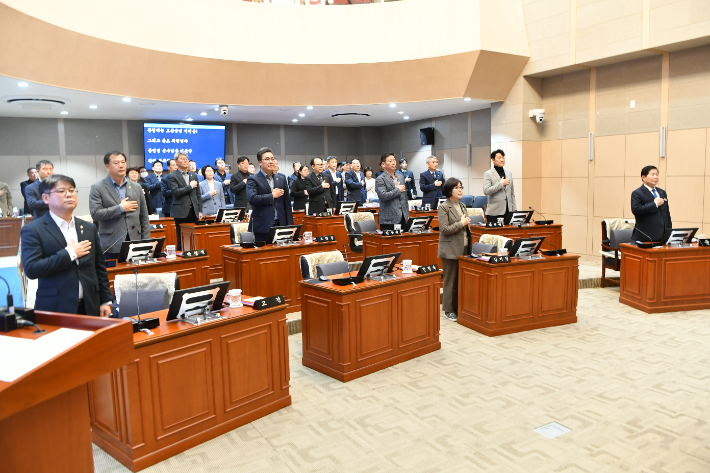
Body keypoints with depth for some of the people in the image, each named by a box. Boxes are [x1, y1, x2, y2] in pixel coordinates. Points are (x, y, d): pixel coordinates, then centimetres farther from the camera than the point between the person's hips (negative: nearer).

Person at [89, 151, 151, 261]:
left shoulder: (137, 188, 12)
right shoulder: (97, 188, 1)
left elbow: (144, 218, 12)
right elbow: (95, 213, -10)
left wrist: (146, 243, 6)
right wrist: (120, 208, -10)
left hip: (135, 245, 3)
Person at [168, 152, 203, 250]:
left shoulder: (194, 175, 16)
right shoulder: (172, 176, 0)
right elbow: (176, 192, -15)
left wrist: (200, 211, 10)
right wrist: (190, 186, -8)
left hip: (193, 212, 4)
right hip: (181, 212, -4)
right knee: (181, 241, -1)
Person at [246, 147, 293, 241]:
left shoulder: (281, 179, 14)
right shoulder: (253, 180, 0)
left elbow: (287, 205, 14)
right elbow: (252, 198, -18)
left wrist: (290, 226, 8)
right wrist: (272, 195, -8)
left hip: (280, 226, 4)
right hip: (262, 227, -4)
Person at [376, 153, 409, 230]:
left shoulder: (401, 177, 17)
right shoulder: (380, 180, -6)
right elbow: (383, 196, -21)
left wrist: (407, 214, 16)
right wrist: (398, 190, -10)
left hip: (403, 218, 6)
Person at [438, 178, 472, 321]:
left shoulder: (462, 206, 14)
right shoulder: (443, 207, -9)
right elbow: (444, 229, -17)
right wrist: (461, 224, -14)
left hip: (464, 248, 7)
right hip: (451, 250, -7)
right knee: (451, 281, 1)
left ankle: (459, 308, 21)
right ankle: (449, 310, 10)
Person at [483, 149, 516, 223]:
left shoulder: (509, 173, 17)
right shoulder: (488, 174, 0)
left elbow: (512, 193, 20)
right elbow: (486, 191, -13)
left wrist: (514, 208, 13)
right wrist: (501, 184, -12)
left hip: (508, 211, 5)